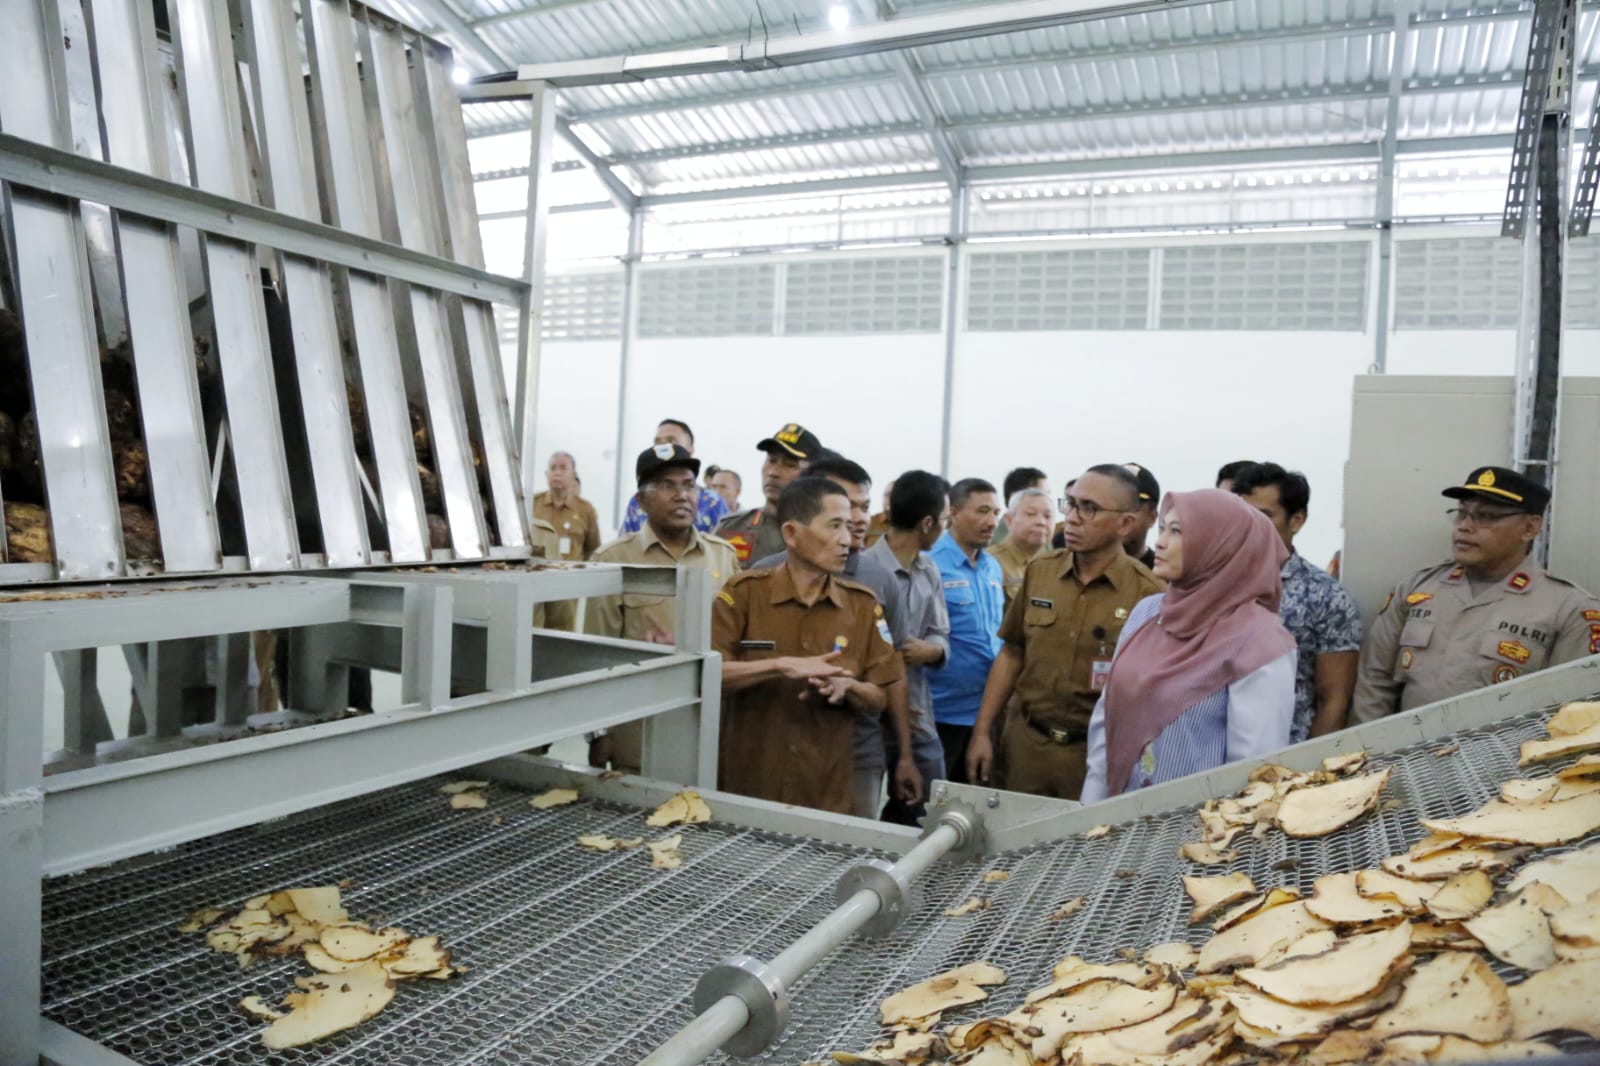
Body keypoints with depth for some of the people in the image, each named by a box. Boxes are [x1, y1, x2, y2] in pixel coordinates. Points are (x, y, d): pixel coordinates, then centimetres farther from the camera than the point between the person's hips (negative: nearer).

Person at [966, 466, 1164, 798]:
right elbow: (1012, 654, 9)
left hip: (1097, 754, -3)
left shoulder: (1146, 592, -10)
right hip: (1024, 742, 3)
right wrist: (983, 732, 6)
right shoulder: (1039, 570, 3)